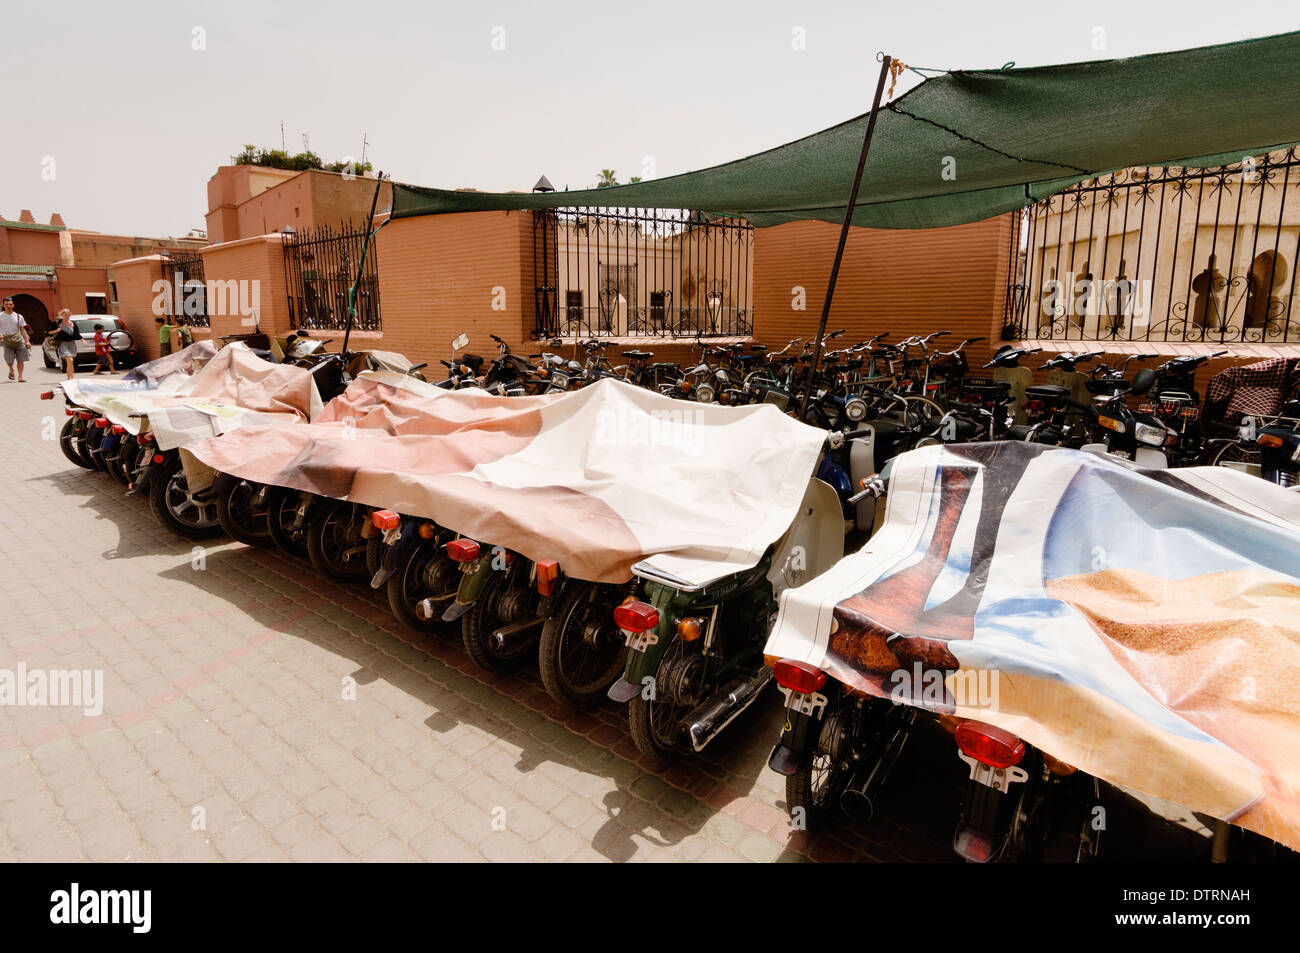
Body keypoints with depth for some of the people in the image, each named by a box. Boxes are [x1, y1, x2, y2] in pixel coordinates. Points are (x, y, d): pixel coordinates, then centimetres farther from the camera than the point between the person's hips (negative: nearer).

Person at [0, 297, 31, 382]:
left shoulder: (18, 316, 9)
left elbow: (23, 330, 7)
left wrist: (27, 341, 0)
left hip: (19, 340, 1)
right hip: (7, 342, -1)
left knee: (21, 360, -3)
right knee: (9, 360, -7)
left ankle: (20, 377, 4)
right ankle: (11, 369, 26)